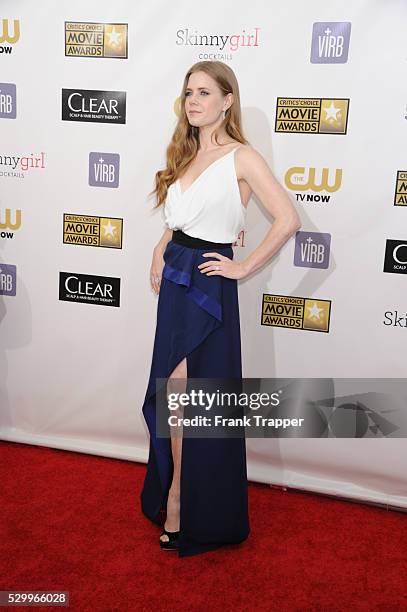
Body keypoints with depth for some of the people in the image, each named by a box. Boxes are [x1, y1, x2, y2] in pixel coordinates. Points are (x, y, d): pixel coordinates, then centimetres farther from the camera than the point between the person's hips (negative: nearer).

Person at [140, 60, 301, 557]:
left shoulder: (241, 157, -10)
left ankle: (193, 514, 20)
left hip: (208, 286, -7)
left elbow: (287, 220, -18)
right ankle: (173, 493, 33)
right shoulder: (185, 155, 13)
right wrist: (161, 253, 9)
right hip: (175, 282, 7)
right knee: (174, 397, 14)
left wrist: (244, 267, -14)